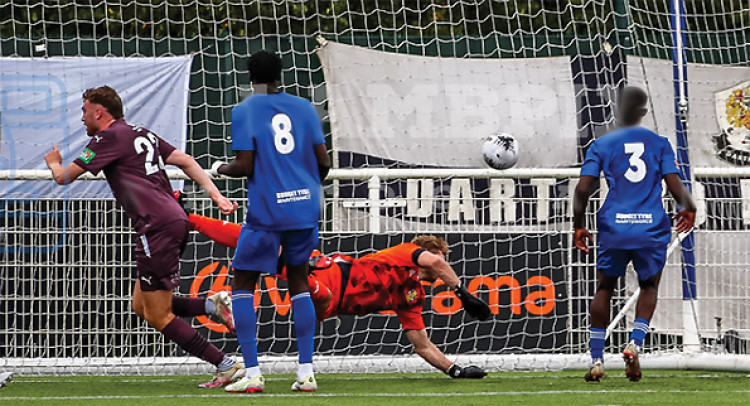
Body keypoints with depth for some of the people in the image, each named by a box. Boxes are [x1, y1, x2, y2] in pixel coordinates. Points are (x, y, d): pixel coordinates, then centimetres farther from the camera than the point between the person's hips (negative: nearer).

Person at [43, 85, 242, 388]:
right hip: (175, 220, 9)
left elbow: (63, 178, -1)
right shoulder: (142, 134, 21)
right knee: (141, 306, 16)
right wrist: (216, 195, 11)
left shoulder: (109, 138, -4)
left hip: (158, 226, -9)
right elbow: (185, 161, 16)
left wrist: (54, 163, 22)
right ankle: (213, 305, 1)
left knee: (158, 317, -4)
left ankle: (226, 365, -7)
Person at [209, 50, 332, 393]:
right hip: (304, 208, 4)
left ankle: (252, 374, -3)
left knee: (242, 285, 7)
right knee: (298, 282, 17)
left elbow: (245, 166, -11)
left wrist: (219, 168, 10)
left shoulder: (244, 112, -4)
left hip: (266, 212, -4)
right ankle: (306, 371, 8)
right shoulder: (303, 108, 7)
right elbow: (323, 162, 6)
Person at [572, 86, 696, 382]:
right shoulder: (660, 144, 5)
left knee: (604, 288, 14)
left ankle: (597, 359, 8)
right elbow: (675, 186, -1)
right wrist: (688, 209, 19)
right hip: (652, 229, 0)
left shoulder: (602, 145, 4)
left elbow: (583, 189, -2)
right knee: (649, 287, 18)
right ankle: (635, 343, -5)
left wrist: (578, 226, 10)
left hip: (614, 228, 0)